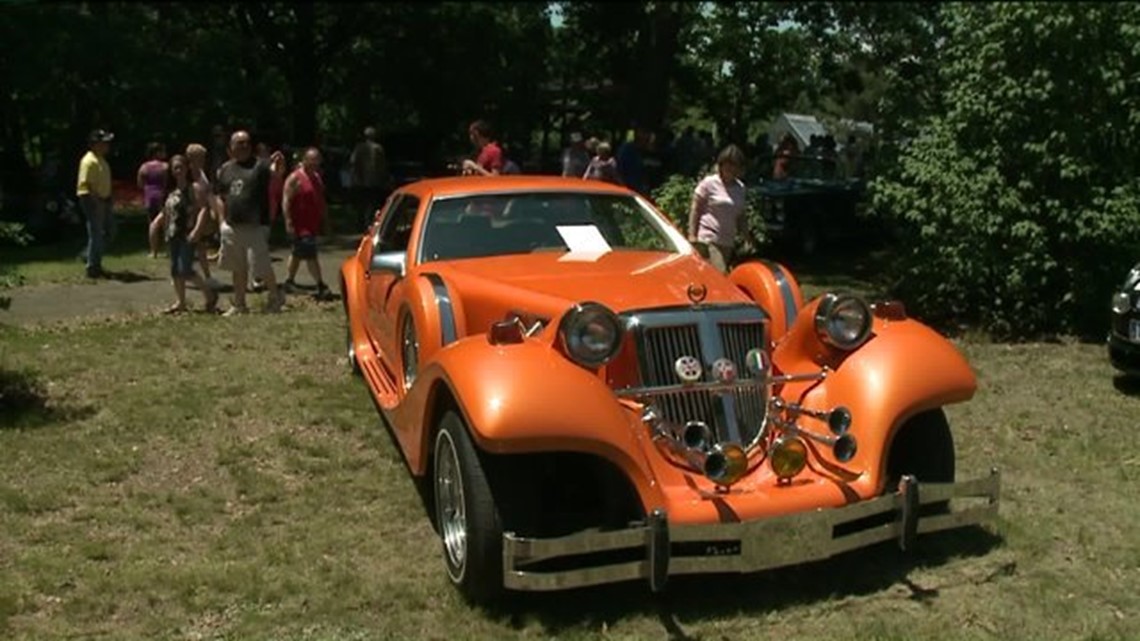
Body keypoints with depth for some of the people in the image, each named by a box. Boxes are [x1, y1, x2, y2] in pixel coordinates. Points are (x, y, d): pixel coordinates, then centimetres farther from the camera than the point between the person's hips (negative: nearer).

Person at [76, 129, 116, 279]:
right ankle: (92, 268, 5)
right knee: (96, 234, -4)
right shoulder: (89, 161, -16)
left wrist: (107, 200, 17)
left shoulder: (101, 160, 14)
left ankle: (94, 259, 26)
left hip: (103, 200, 10)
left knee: (109, 232, 14)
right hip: (92, 200, -10)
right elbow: (87, 184, -22)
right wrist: (97, 201, -25)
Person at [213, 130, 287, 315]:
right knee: (238, 268, 13)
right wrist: (222, 219, 8)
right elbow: (218, 196, 17)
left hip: (254, 227, -5)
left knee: (261, 266, -7)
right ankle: (239, 305, 24)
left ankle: (276, 295, 17)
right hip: (231, 227, 5)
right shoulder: (224, 169, 12)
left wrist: (278, 166, -46)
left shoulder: (259, 166, -3)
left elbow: (274, 171, -24)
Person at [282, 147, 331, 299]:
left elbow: (321, 200, 22)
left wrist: (325, 222, 20)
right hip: (300, 225, -9)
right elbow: (286, 201, -14)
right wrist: (289, 223, -19)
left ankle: (289, 281, 30)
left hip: (313, 224, 9)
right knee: (310, 254, -11)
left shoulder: (317, 177, 15)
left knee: (298, 254, 18)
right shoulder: (294, 178, -10)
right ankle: (321, 286, -13)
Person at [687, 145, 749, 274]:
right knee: (720, 275, -19)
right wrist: (692, 235, -9)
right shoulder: (709, 183, -3)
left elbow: (740, 216, 21)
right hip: (708, 240, -6)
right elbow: (695, 209, -3)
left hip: (728, 243, 6)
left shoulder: (740, 188, 14)